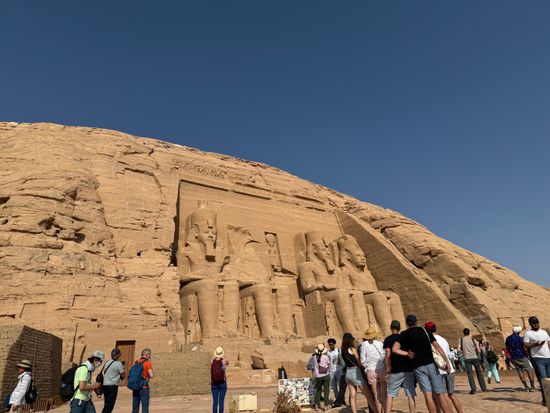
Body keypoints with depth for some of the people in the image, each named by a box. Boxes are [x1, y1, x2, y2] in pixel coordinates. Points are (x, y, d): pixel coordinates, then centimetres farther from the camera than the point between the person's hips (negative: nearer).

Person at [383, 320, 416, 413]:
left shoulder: (388, 339, -2)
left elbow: (388, 355, -11)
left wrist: (387, 370, -4)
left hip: (395, 371, -3)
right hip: (409, 370, 3)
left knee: (390, 395, 7)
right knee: (411, 395, 7)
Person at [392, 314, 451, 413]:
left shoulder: (404, 334, 3)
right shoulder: (425, 330, 5)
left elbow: (394, 349, -8)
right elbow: (437, 347, -2)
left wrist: (407, 353, 2)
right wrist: (447, 361, 0)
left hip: (418, 367, -1)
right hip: (431, 364, 1)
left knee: (428, 394, 2)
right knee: (439, 394, 6)